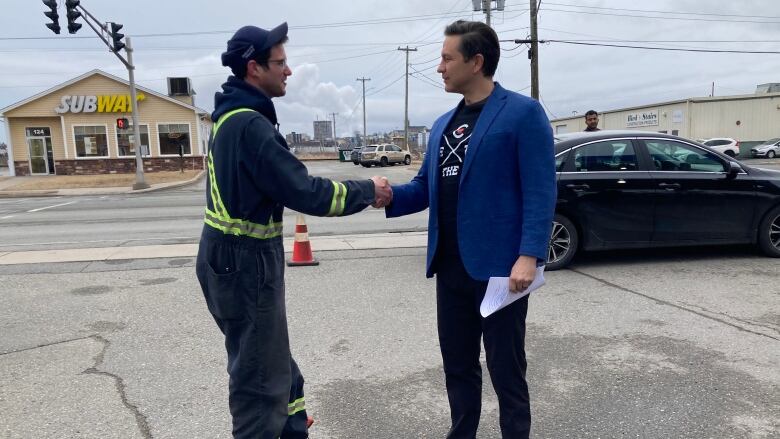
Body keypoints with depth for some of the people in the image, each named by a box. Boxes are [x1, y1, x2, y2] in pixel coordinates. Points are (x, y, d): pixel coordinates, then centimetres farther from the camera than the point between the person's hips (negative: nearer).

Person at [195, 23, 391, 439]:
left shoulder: (234, 115, 12)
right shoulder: (249, 123, -21)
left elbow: (282, 183, 12)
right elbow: (304, 191, -24)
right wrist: (367, 191, -11)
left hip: (236, 257, 10)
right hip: (243, 263, -10)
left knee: (274, 364, 24)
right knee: (260, 375, 4)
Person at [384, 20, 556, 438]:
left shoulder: (523, 113, -7)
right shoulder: (442, 124, 15)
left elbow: (540, 191, -13)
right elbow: (425, 187, 13)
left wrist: (529, 255, -22)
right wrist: (387, 194, -6)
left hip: (498, 267, -6)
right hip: (450, 268, 7)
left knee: (505, 369, 9)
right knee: (457, 365, 18)